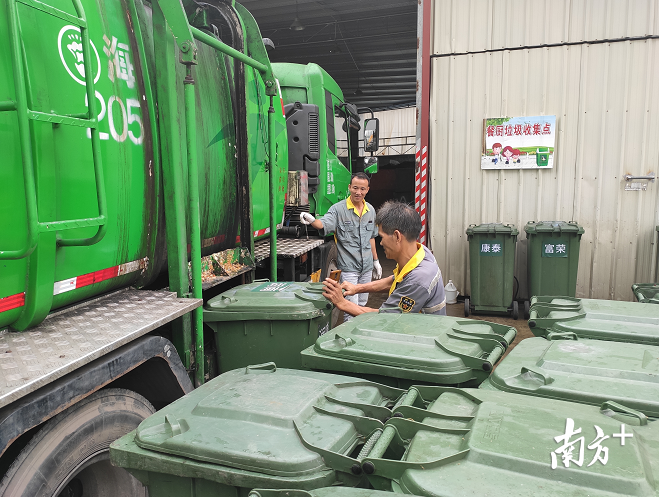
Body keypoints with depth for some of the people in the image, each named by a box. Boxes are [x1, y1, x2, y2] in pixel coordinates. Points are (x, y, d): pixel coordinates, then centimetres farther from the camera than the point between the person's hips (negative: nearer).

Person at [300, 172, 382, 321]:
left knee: (362, 304, 16)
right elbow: (324, 224, -28)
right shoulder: (339, 209, -11)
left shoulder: (370, 210, 8)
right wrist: (312, 220, -51)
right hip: (348, 267, -6)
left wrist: (376, 261, 19)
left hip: (367, 266, 6)